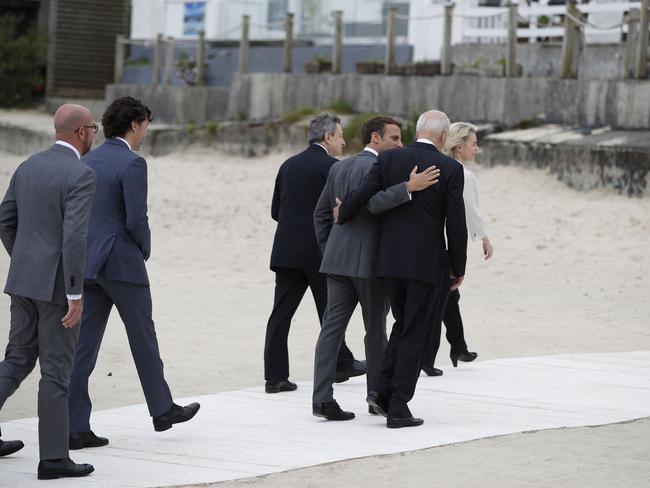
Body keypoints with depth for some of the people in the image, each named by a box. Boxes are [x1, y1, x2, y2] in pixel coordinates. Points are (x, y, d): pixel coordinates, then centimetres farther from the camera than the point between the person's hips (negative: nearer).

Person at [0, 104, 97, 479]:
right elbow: (74, 237, -24)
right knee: (56, 370, -1)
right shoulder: (82, 175, -15)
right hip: (57, 283, -7)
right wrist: (76, 295, -21)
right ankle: (54, 457, 3)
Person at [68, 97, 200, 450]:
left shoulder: (87, 162, 11)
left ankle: (76, 427, 0)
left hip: (87, 262, 7)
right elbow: (137, 219, -18)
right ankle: (162, 409, 24)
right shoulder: (132, 163, -13)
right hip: (122, 262, -7)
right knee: (143, 337, 9)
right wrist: (144, 249, 0)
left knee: (84, 344, 3)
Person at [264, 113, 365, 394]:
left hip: (286, 251, 5)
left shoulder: (289, 165, 11)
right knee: (330, 310, 11)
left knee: (281, 313, 1)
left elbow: (276, 211, 14)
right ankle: (340, 364, 25)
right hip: (320, 251, -5)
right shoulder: (331, 167, -8)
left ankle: (275, 376, -3)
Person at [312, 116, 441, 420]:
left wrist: (328, 253, 21)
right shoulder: (374, 167, -11)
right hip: (370, 262, -7)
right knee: (376, 330, 7)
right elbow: (373, 203, -28)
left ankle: (322, 398, -8)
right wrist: (409, 187, -33)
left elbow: (321, 212, 17)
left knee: (332, 328, 0)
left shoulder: (339, 167, 15)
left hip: (338, 260, 7)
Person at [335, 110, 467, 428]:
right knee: (414, 334, 4)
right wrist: (459, 269, 4)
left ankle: (382, 390, 8)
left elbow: (360, 197, -7)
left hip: (390, 259, 4)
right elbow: (456, 224, -7)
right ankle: (398, 408, 2)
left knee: (404, 324, 21)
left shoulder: (389, 159, 1)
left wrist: (340, 216, 15)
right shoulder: (451, 169, -6)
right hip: (426, 263, -4)